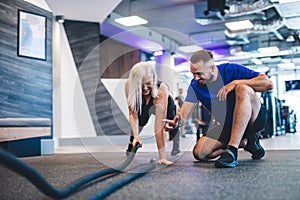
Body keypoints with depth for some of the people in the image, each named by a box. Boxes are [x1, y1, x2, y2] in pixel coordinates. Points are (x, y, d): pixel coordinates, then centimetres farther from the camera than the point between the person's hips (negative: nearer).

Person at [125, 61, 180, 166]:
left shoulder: (162, 89, -44)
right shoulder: (129, 85, -35)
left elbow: (159, 126, -46)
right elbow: (132, 113, -28)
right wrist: (135, 136, -43)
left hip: (165, 106, -2)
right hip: (142, 106, 2)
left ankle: (176, 147, 0)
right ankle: (131, 146, 5)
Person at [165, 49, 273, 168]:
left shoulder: (231, 70, -16)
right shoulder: (195, 86, -5)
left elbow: (268, 84, -24)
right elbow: (183, 116, -15)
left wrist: (236, 83, -30)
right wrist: (176, 122, -38)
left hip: (254, 118, -4)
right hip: (227, 126, 5)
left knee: (243, 89, -34)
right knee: (199, 152, -16)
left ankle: (232, 151, -35)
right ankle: (245, 142, 2)